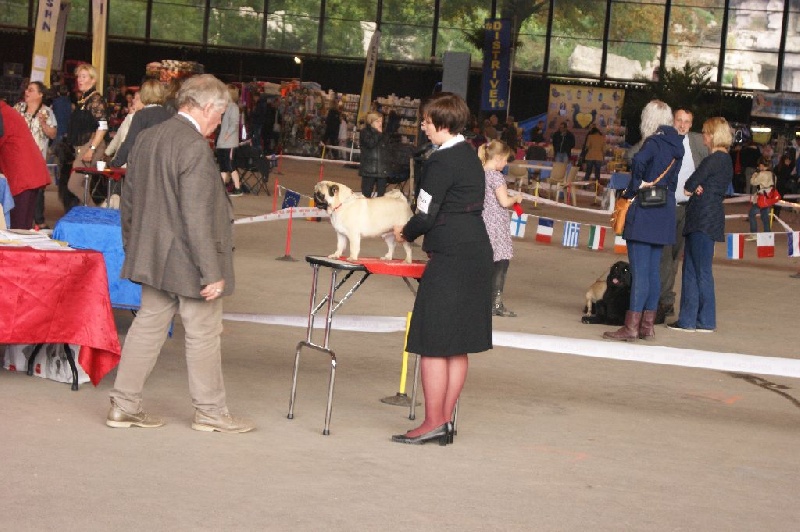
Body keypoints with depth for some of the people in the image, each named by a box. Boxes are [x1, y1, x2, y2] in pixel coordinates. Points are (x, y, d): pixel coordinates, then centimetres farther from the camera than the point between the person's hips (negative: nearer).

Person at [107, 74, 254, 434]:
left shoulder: (147, 138, 6)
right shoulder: (194, 147, -21)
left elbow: (129, 200, 14)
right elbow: (197, 216, -23)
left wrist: (133, 249, 23)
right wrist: (212, 271, -19)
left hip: (152, 256, 8)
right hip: (187, 261, -8)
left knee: (148, 326, 14)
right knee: (203, 335, 5)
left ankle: (124, 405, 17)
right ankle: (210, 411, 16)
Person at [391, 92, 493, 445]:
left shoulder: (443, 161, -14)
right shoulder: (470, 155, 14)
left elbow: (427, 214, -14)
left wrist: (406, 234, 6)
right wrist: (414, 232, 18)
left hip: (450, 258, -10)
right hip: (476, 254, 10)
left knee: (434, 343, -4)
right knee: (458, 345, 11)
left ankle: (433, 423, -2)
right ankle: (445, 420, 16)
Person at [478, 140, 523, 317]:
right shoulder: (496, 176, -14)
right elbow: (504, 201, -20)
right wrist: (516, 198, -2)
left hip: (483, 223, 8)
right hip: (496, 224, -8)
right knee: (501, 262, -2)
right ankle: (496, 303, -2)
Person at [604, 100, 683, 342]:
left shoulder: (654, 143, -12)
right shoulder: (676, 146, 12)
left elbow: (639, 160, -32)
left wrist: (634, 187, -19)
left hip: (644, 213, -8)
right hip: (665, 214, 8)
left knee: (640, 271, -7)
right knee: (653, 271, 12)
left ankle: (632, 326, -7)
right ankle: (648, 325, 16)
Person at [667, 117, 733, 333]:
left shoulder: (714, 160, -14)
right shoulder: (726, 160, 16)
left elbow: (689, 185, -9)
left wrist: (691, 189, 11)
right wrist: (697, 188, -6)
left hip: (704, 219, -10)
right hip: (705, 220, 10)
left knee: (701, 271, -4)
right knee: (691, 269, 11)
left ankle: (706, 321, 1)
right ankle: (688, 319, 14)